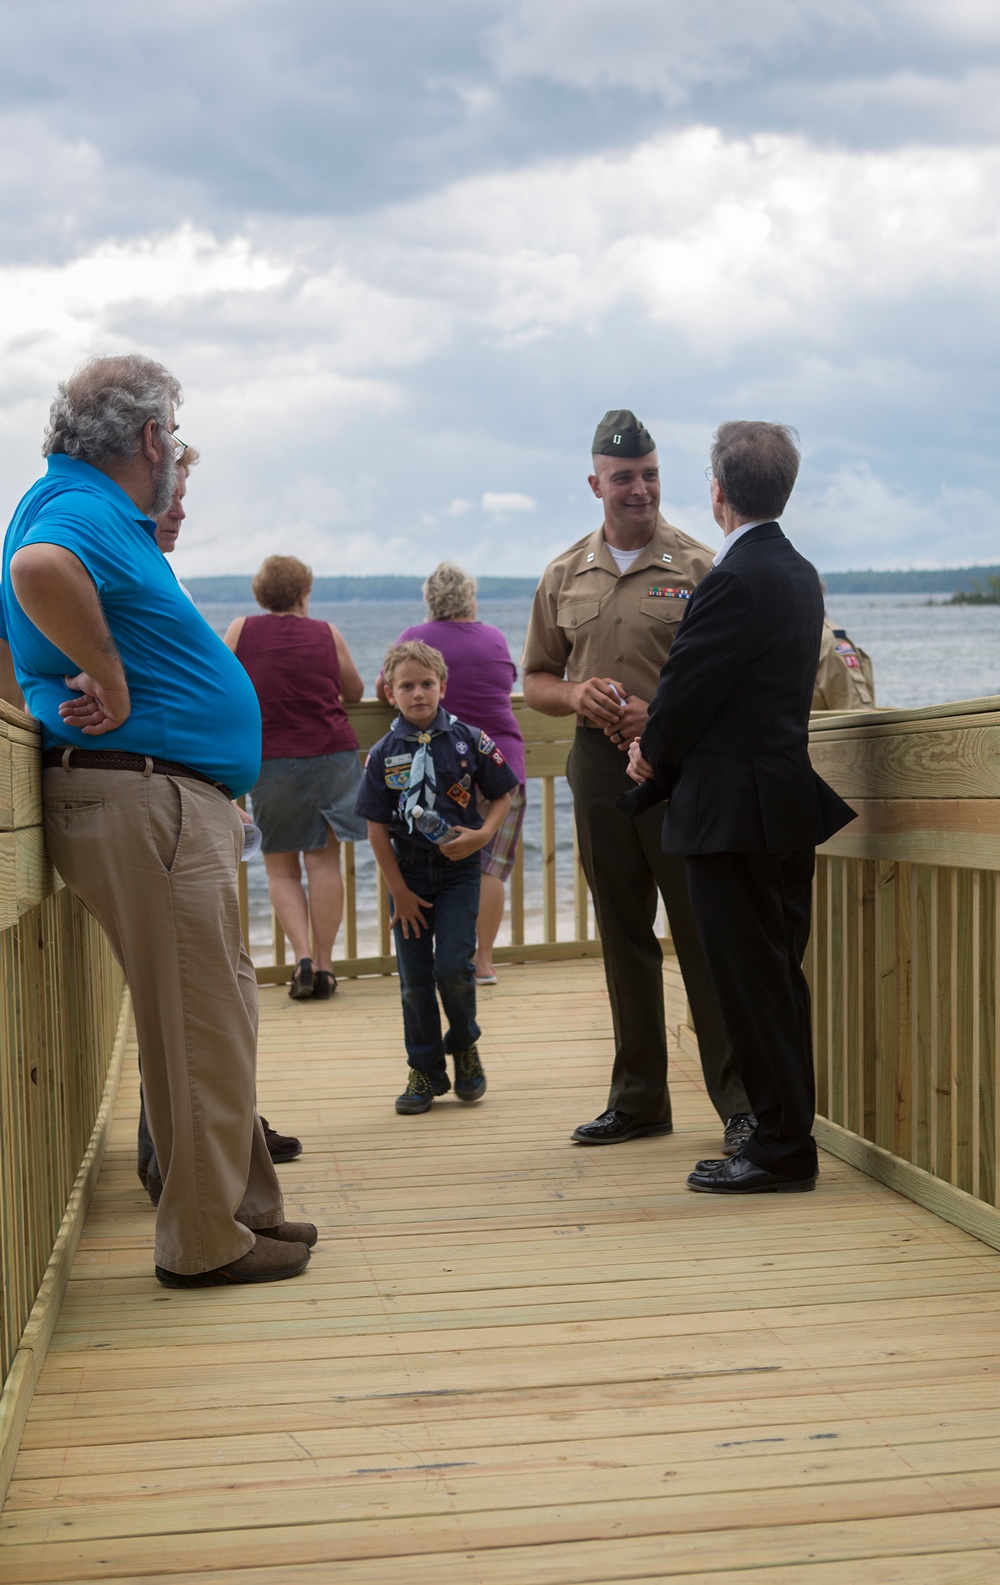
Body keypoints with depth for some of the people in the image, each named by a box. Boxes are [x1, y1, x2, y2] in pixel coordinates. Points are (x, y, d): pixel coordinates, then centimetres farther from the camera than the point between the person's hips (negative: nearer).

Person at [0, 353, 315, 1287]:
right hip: (142, 796, -11)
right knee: (200, 1025, -5)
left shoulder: (105, 517, 18)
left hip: (172, 799, 11)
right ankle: (204, 1240, 5)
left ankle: (243, 1203, 28)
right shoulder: (83, 511, -14)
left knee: (218, 1012, 18)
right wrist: (110, 680, -26)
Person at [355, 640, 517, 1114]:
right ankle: (425, 1070, 18)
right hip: (408, 871, 1)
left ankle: (464, 1046, 17)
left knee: (453, 967, -10)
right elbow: (376, 827, -2)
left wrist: (482, 835, -16)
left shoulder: (469, 740, -5)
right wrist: (399, 892, -4)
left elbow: (502, 795, 3)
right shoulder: (384, 754, -4)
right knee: (414, 978, 4)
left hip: (458, 867, -1)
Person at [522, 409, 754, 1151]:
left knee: (704, 933, -5)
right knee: (624, 934, 11)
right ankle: (639, 1098, 20)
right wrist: (577, 695, -4)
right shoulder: (565, 576, 11)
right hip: (599, 763, 5)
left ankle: (740, 1100, 2)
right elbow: (536, 679, 17)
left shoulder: (697, 568, -2)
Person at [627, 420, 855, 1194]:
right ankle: (788, 1138, 23)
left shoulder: (735, 581, -18)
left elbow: (686, 691, -14)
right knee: (779, 978, 15)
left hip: (735, 809, -9)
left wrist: (653, 756, 5)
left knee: (754, 983, -3)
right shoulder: (799, 574, 12)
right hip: (789, 806, 10)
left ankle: (781, 1151, 3)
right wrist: (665, 749, 13)